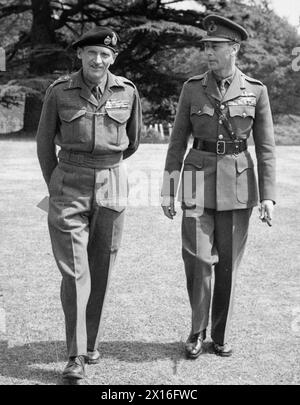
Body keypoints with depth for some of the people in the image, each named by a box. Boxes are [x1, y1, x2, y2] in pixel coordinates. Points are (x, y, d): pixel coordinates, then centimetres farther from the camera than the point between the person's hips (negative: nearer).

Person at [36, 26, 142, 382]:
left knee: (100, 269, 8)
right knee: (74, 269, -8)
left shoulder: (127, 92, 0)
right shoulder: (59, 92, -3)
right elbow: (45, 142, 8)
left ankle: (90, 342, 24)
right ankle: (76, 357, -3)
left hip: (111, 187, 2)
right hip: (69, 186, -2)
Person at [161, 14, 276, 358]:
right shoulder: (192, 88, 2)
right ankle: (197, 331, 14)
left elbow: (265, 147, 1)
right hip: (199, 181, 0)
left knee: (228, 262, 5)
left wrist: (268, 196, -6)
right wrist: (167, 192, 2)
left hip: (237, 186, 0)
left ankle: (220, 335, 22)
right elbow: (177, 141, 5)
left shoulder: (256, 91, 0)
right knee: (198, 259, -7)